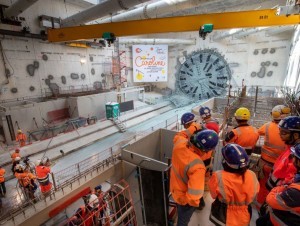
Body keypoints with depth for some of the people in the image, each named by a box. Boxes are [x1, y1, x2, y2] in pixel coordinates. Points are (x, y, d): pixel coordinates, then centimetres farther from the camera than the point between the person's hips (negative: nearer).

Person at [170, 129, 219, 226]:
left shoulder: (180, 143, -25)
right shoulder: (198, 167, -43)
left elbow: (179, 136, 2)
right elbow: (193, 195, -37)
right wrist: (195, 203, -14)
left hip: (175, 189, 7)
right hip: (185, 198, -7)